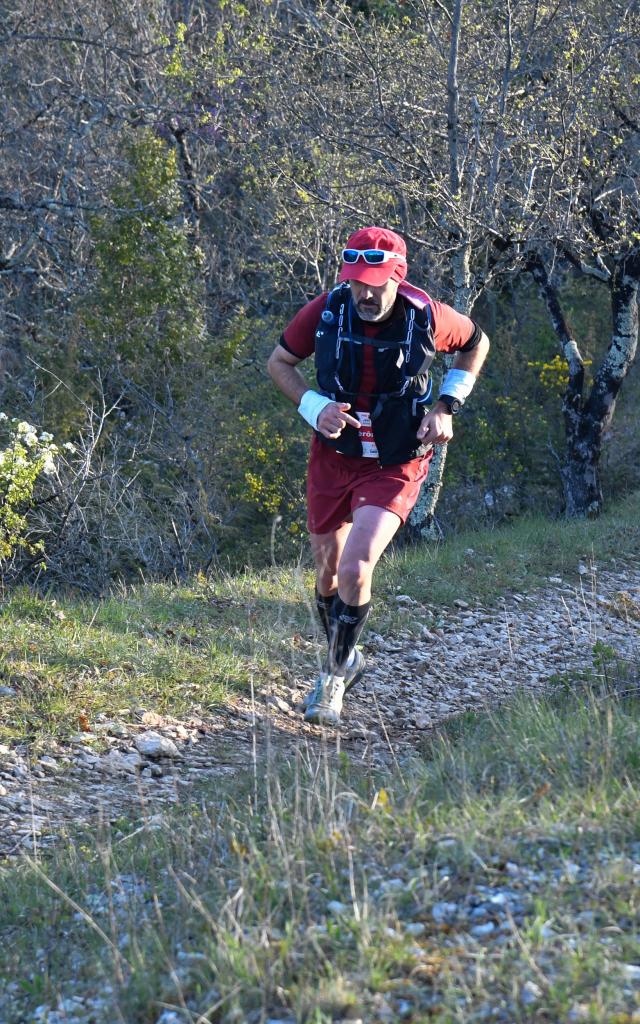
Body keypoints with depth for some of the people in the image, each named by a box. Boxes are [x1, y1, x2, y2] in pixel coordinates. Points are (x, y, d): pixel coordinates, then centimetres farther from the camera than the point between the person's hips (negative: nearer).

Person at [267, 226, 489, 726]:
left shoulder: (427, 318, -19)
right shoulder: (325, 311, -17)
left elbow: (477, 343, 4)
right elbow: (279, 362, 1)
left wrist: (446, 406, -7)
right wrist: (314, 406, -16)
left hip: (396, 465, -3)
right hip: (333, 455, 3)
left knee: (356, 568, -20)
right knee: (328, 571, 15)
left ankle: (335, 679, 2)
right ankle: (346, 658, 44)